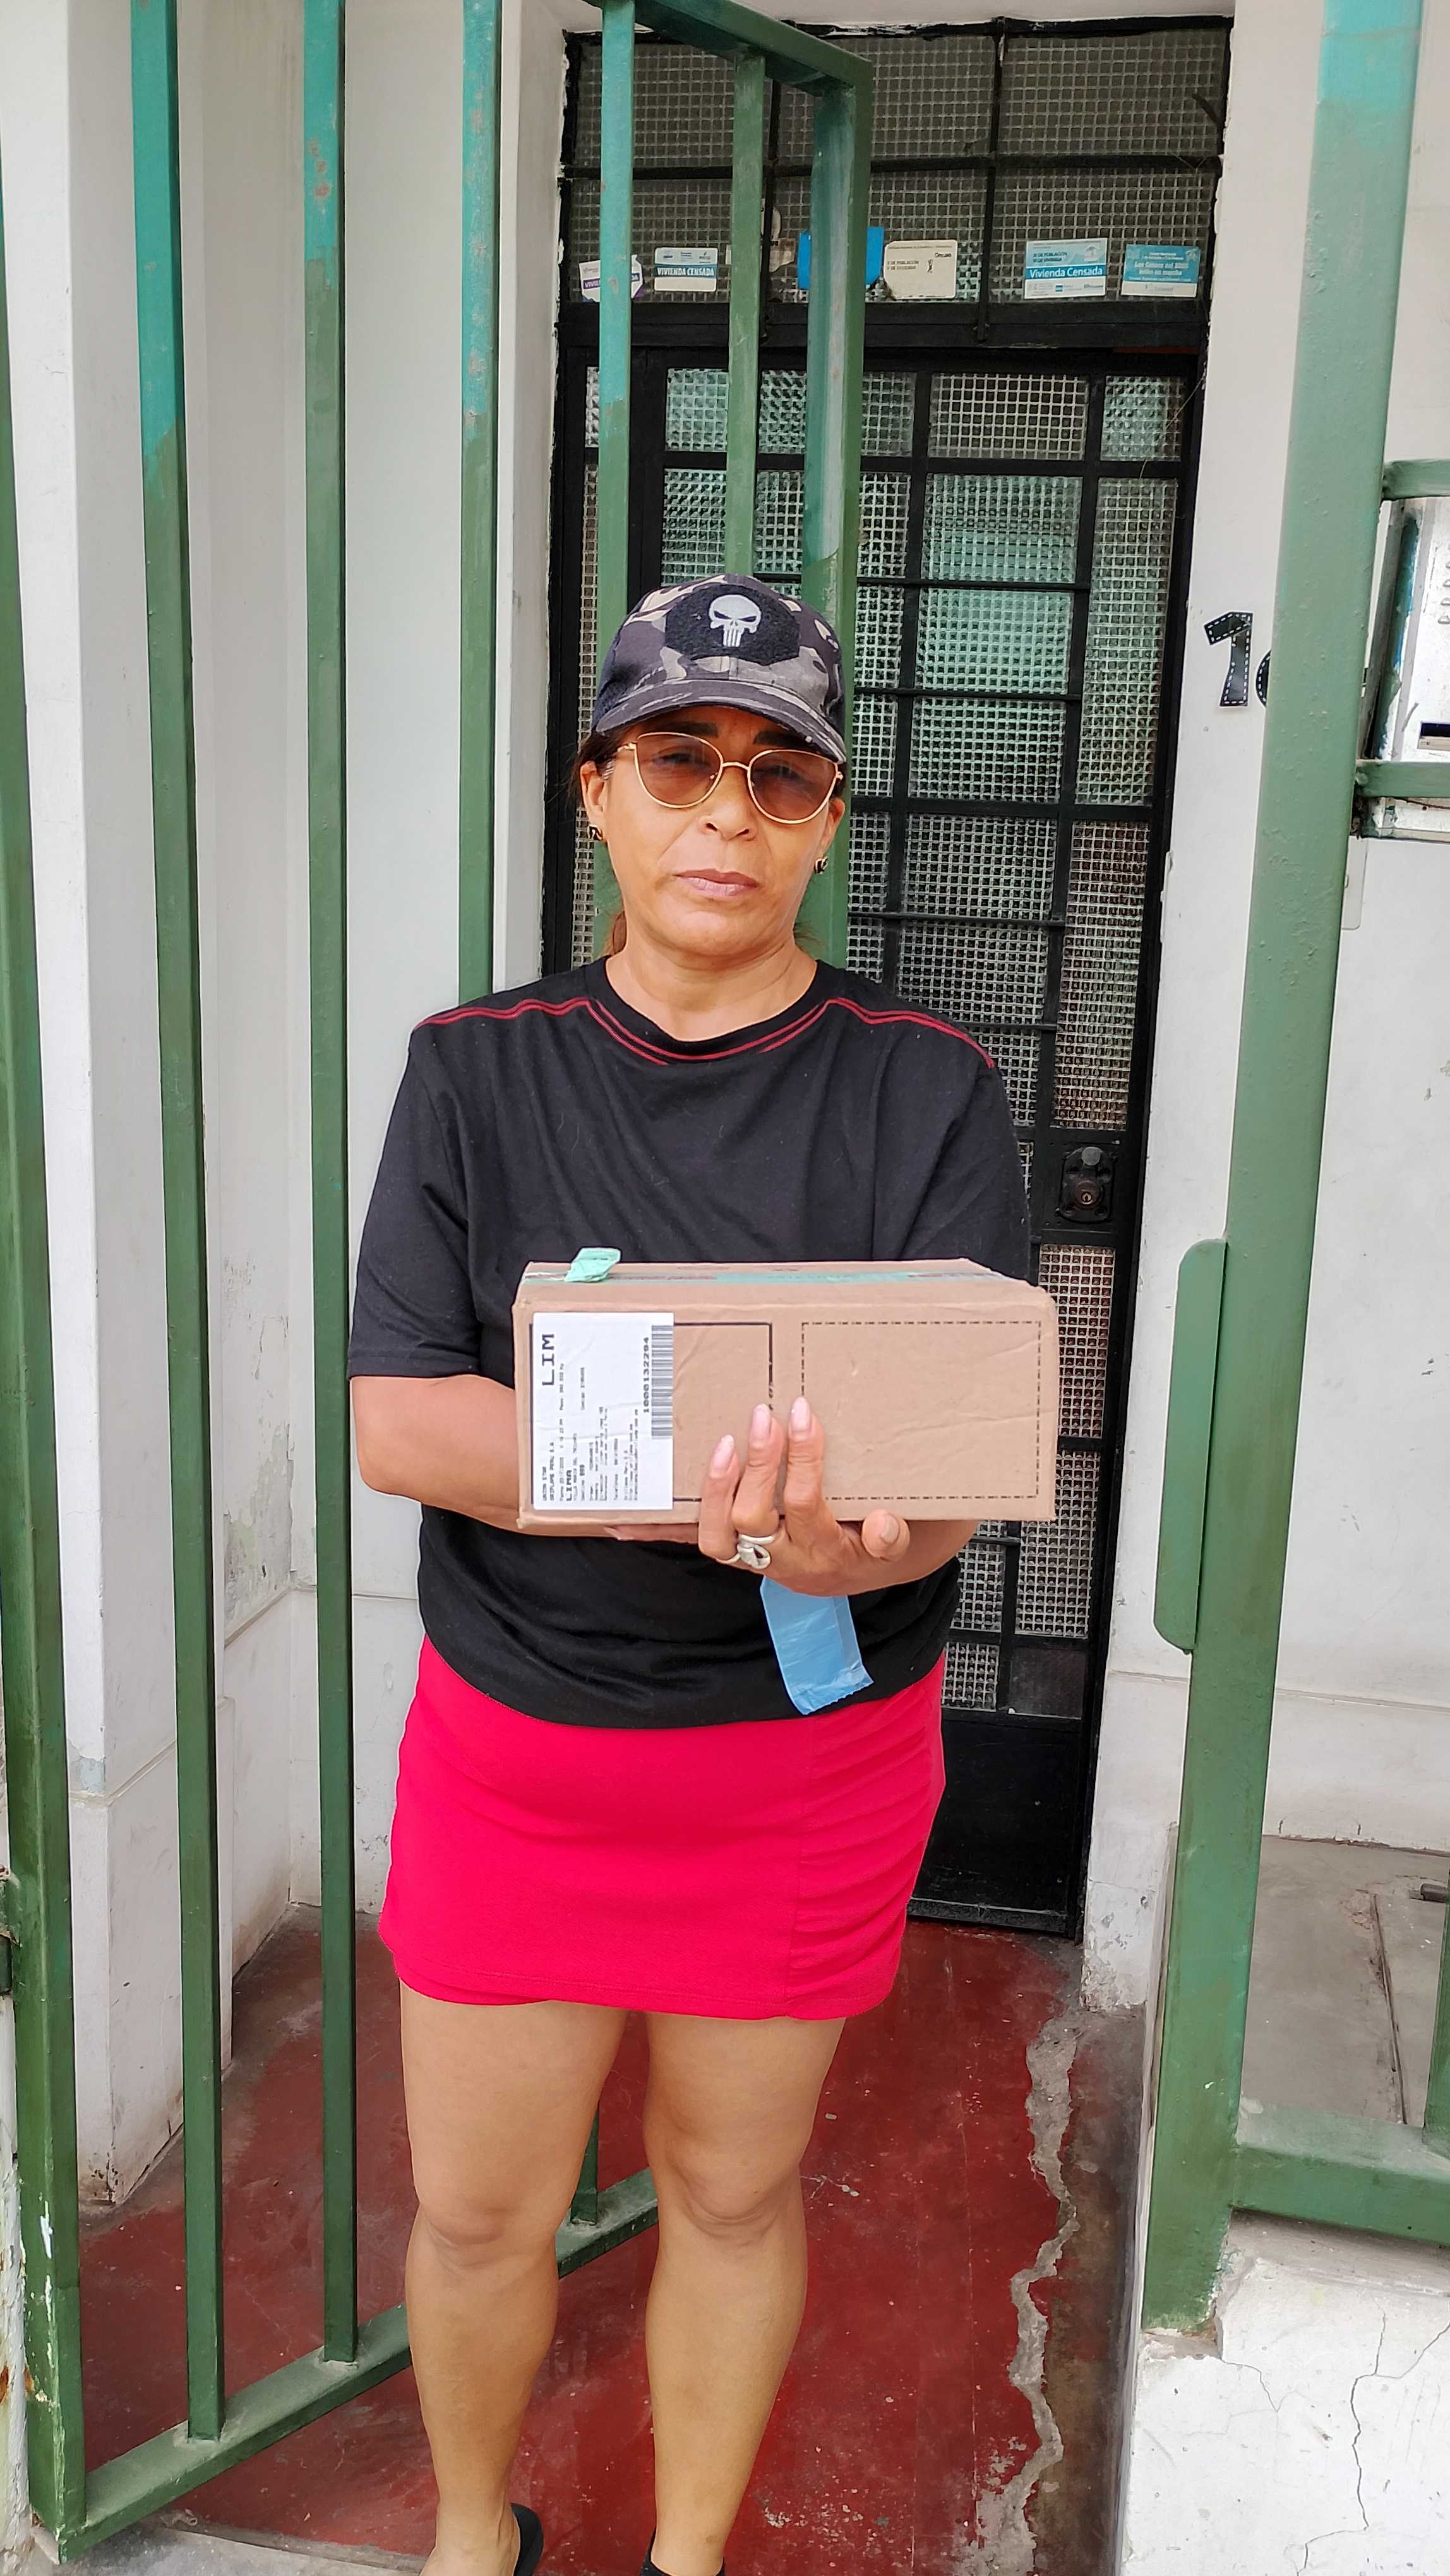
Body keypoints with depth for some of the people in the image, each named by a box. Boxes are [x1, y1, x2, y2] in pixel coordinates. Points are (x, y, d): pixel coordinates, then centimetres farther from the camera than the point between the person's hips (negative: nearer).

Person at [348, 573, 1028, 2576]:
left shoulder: (928, 1092, -6)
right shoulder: (477, 1071, -3)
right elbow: (394, 1421, -12)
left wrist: (833, 1540, -36)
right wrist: (688, 1477, -28)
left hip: (812, 1750, 0)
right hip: (511, 1737, 1)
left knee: (734, 2185, 18)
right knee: (478, 2211, 15)